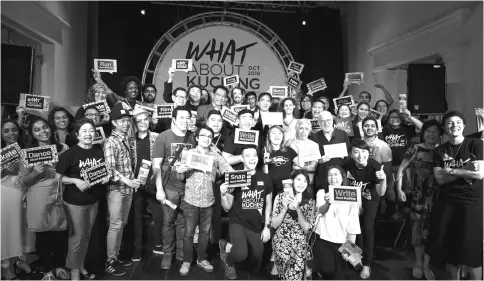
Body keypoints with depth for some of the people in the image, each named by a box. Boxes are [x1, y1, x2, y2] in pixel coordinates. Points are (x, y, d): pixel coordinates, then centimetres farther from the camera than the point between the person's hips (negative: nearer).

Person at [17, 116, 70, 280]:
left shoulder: (63, 148, 2)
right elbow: (22, 182, -3)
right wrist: (35, 173, -19)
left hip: (61, 196, 2)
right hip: (39, 198, -1)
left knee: (62, 234, 9)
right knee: (42, 236, 9)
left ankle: (59, 266, 31)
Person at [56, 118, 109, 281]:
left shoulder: (99, 152, 1)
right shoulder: (70, 154, -14)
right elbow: (58, 176, -12)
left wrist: (106, 176, -7)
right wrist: (75, 181, -25)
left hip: (93, 201, 5)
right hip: (75, 202, -5)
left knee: (86, 236, 17)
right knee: (77, 237, 3)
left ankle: (81, 266, 35)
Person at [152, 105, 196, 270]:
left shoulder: (192, 138, 5)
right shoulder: (163, 137, -6)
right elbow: (156, 165, -8)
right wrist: (159, 189, -13)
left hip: (188, 187, 3)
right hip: (170, 187, -3)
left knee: (184, 221, 11)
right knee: (168, 222, 5)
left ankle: (181, 252, 27)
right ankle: (167, 254, 22)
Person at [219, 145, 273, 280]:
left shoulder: (265, 178, -2)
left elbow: (268, 203, 9)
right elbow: (227, 208, -4)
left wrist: (267, 227, 5)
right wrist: (223, 194, -24)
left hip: (257, 227, 4)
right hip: (238, 223, -4)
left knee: (255, 268, 13)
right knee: (241, 254, -33)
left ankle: (229, 246, 39)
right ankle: (229, 261, 6)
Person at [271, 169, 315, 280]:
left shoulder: (310, 201, 0)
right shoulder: (280, 197, -1)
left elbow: (306, 229, -6)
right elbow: (274, 224, -2)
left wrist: (298, 209, -17)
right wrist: (285, 208, -16)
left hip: (300, 244, 0)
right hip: (281, 242, 0)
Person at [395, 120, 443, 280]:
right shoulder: (415, 149, 0)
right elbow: (401, 169, 1)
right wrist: (399, 190, -4)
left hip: (437, 198, 1)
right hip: (418, 197, -1)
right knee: (418, 228, 7)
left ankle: (426, 265, 21)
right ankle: (418, 262, 24)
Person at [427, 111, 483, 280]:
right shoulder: (439, 151, 6)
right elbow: (440, 179, -5)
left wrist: (451, 171, -10)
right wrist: (466, 170, -13)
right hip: (447, 203, 3)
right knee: (449, 248, 9)